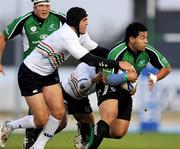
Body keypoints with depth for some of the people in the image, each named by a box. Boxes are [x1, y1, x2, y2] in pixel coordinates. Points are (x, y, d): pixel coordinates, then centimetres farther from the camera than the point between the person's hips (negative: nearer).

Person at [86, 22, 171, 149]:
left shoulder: (148, 52, -10)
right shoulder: (117, 53, -26)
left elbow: (167, 68, 3)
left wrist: (155, 78, -14)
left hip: (126, 94, 6)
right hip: (109, 90, -6)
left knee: (119, 133, 0)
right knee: (110, 114, -37)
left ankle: (96, 132, 27)